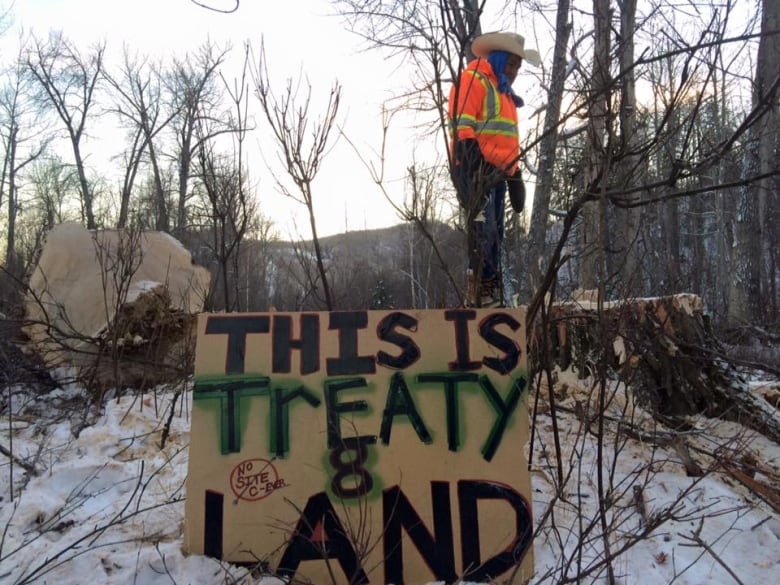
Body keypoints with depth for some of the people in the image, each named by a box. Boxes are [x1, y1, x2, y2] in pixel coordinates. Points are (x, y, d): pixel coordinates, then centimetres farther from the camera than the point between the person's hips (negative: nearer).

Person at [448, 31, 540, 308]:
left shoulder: (504, 91, 27)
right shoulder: (473, 80, -2)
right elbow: (462, 128, -14)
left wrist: (515, 175, 21)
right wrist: (472, 166, -23)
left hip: (498, 173, 10)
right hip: (477, 171, -10)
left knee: (495, 235, 8)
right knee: (483, 232, -15)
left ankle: (490, 292, 13)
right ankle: (479, 292, -12)